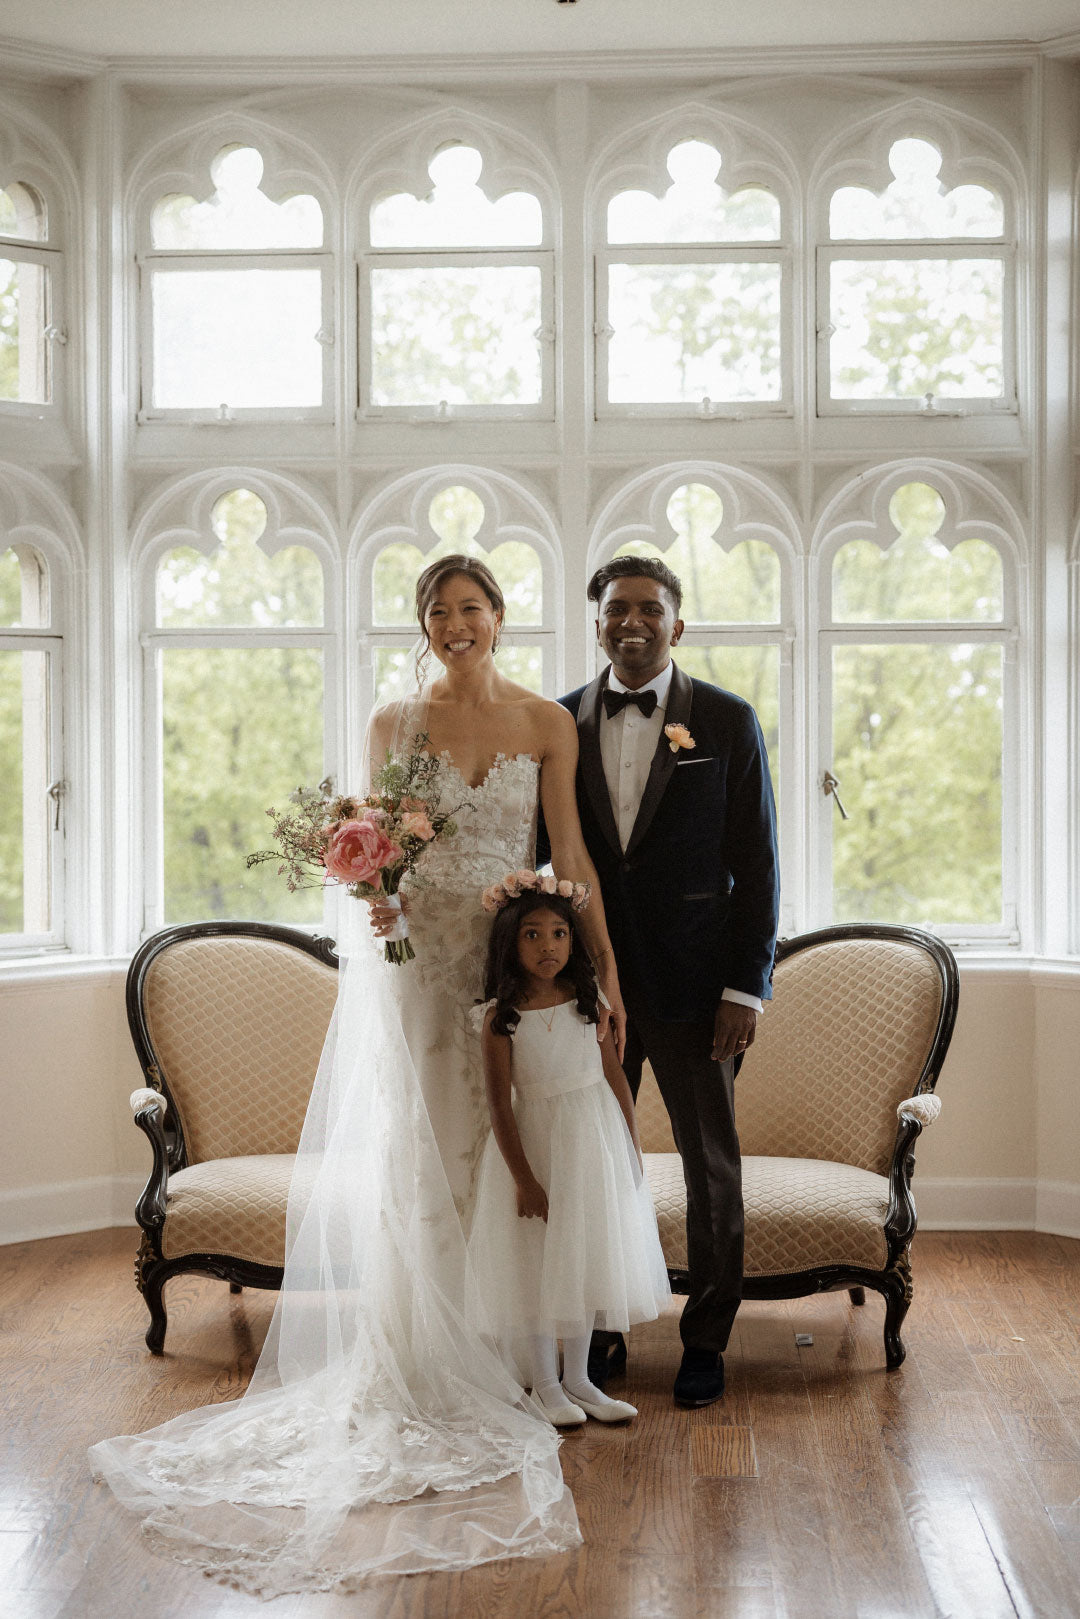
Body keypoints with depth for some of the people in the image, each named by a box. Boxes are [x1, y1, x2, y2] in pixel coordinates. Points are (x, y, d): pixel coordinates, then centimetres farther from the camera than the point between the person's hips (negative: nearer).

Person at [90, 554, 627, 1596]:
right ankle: (411, 1378, 5)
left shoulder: (547, 725, 3)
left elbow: (571, 852, 1)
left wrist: (605, 968, -3)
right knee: (412, 1159, -1)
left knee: (492, 1157, 3)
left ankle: (488, 1356, 15)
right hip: (415, 955, 0)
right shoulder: (393, 724, 5)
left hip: (512, 962, 0)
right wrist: (372, 895, -17)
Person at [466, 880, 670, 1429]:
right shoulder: (503, 1015, -12)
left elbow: (616, 1077, 4)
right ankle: (545, 1384, 19)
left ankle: (578, 1379, 24)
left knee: (586, 1259, 11)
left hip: (594, 1141, 4)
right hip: (535, 1142, -4)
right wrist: (522, 1177, -14)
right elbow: (499, 1102, -12)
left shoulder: (587, 1002, -1)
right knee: (536, 1264, 4)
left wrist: (632, 1151, 3)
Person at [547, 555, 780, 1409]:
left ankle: (707, 1339, 22)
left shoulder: (728, 721, -2)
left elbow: (757, 864, -3)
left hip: (695, 984, -2)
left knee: (711, 1164, 8)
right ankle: (602, 1331, 23)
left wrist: (746, 987, -9)